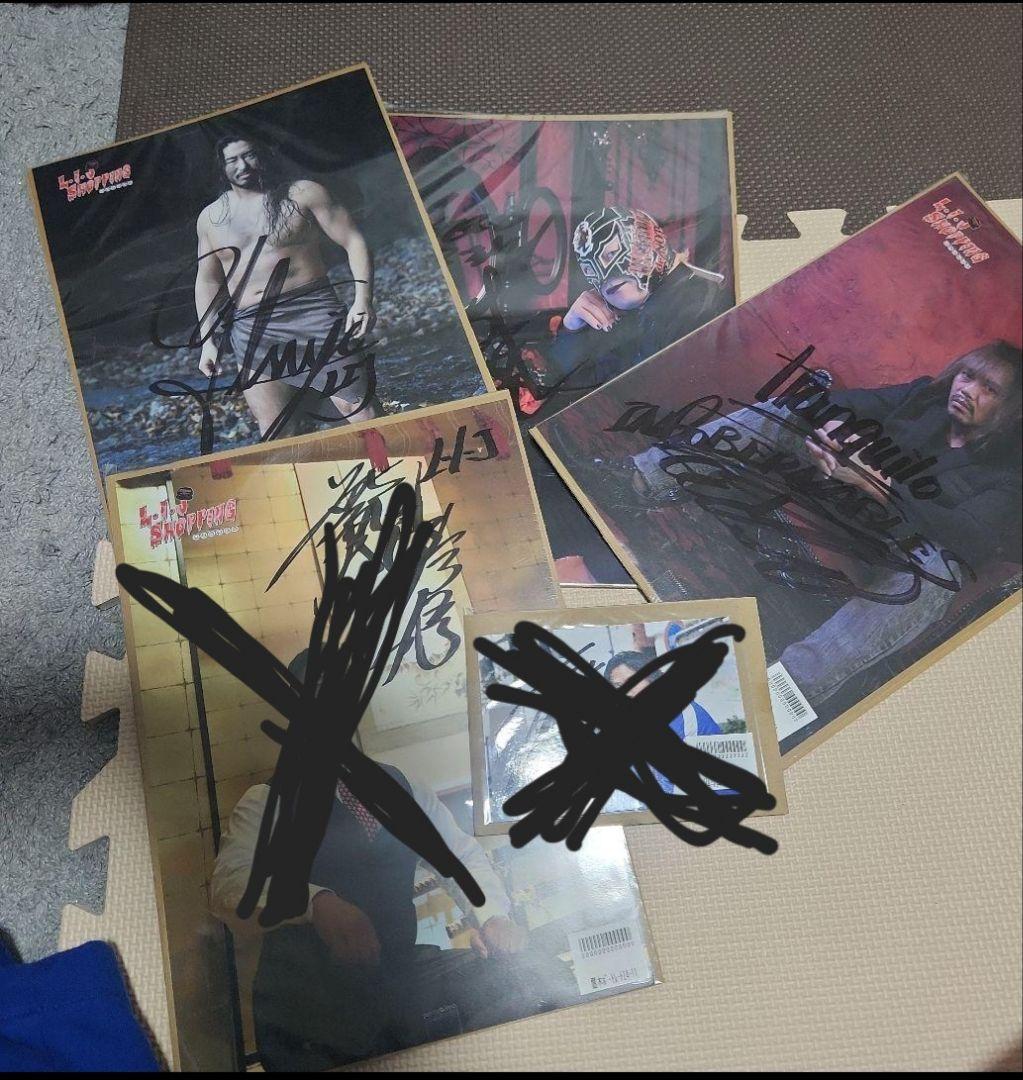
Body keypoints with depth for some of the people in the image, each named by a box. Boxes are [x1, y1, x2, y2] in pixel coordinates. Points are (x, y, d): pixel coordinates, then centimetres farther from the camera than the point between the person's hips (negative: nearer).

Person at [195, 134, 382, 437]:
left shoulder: (303, 193, 4)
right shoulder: (210, 217, 14)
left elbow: (354, 242, 0)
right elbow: (207, 281, 19)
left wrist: (363, 298, -14)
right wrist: (208, 340, 10)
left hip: (312, 312, -3)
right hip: (251, 331, 3)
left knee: (362, 412, -9)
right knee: (275, 435, 0)